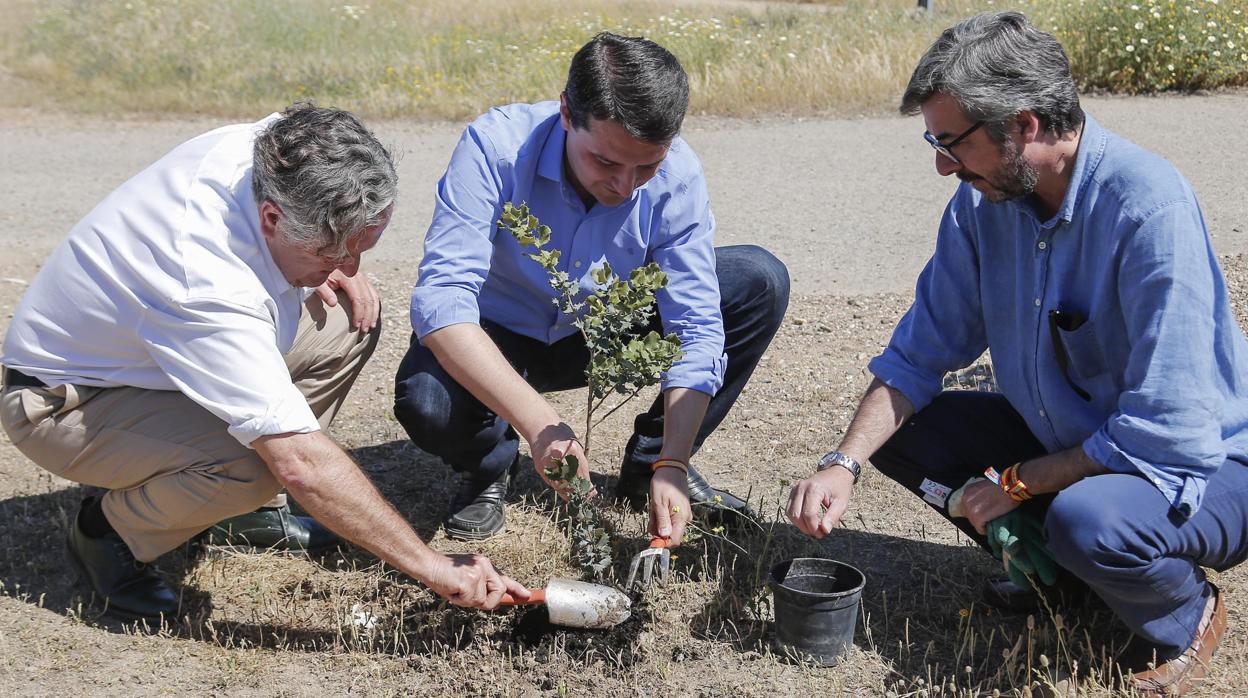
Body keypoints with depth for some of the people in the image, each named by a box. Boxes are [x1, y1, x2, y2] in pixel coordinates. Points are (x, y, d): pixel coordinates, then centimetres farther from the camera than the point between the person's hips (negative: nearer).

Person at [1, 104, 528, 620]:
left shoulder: (263, 148, -19)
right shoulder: (208, 293, -41)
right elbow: (301, 464, -41)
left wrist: (339, 268, -12)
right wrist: (431, 566, -36)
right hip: (64, 401, -8)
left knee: (351, 318, -8)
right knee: (251, 464, -36)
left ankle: (250, 499, 4)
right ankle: (108, 530, -5)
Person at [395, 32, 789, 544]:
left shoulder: (677, 176, -22)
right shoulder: (495, 146, -31)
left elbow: (695, 329, -20)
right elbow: (441, 300, -38)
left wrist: (671, 465, -30)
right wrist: (539, 422, -49)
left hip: (606, 334, 3)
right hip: (499, 338, -3)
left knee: (761, 282, -15)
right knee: (426, 401, -37)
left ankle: (650, 462, 2)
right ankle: (489, 466, 3)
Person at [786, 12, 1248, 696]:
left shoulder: (1148, 204, -29)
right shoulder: (982, 201, -7)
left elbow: (1163, 431, -30)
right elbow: (919, 355, 0)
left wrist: (1017, 483, -19)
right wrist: (842, 464, -15)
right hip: (1065, 434, 7)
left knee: (1086, 518, -37)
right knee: (900, 431, -5)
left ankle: (1187, 614, -2)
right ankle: (1051, 567, 12)